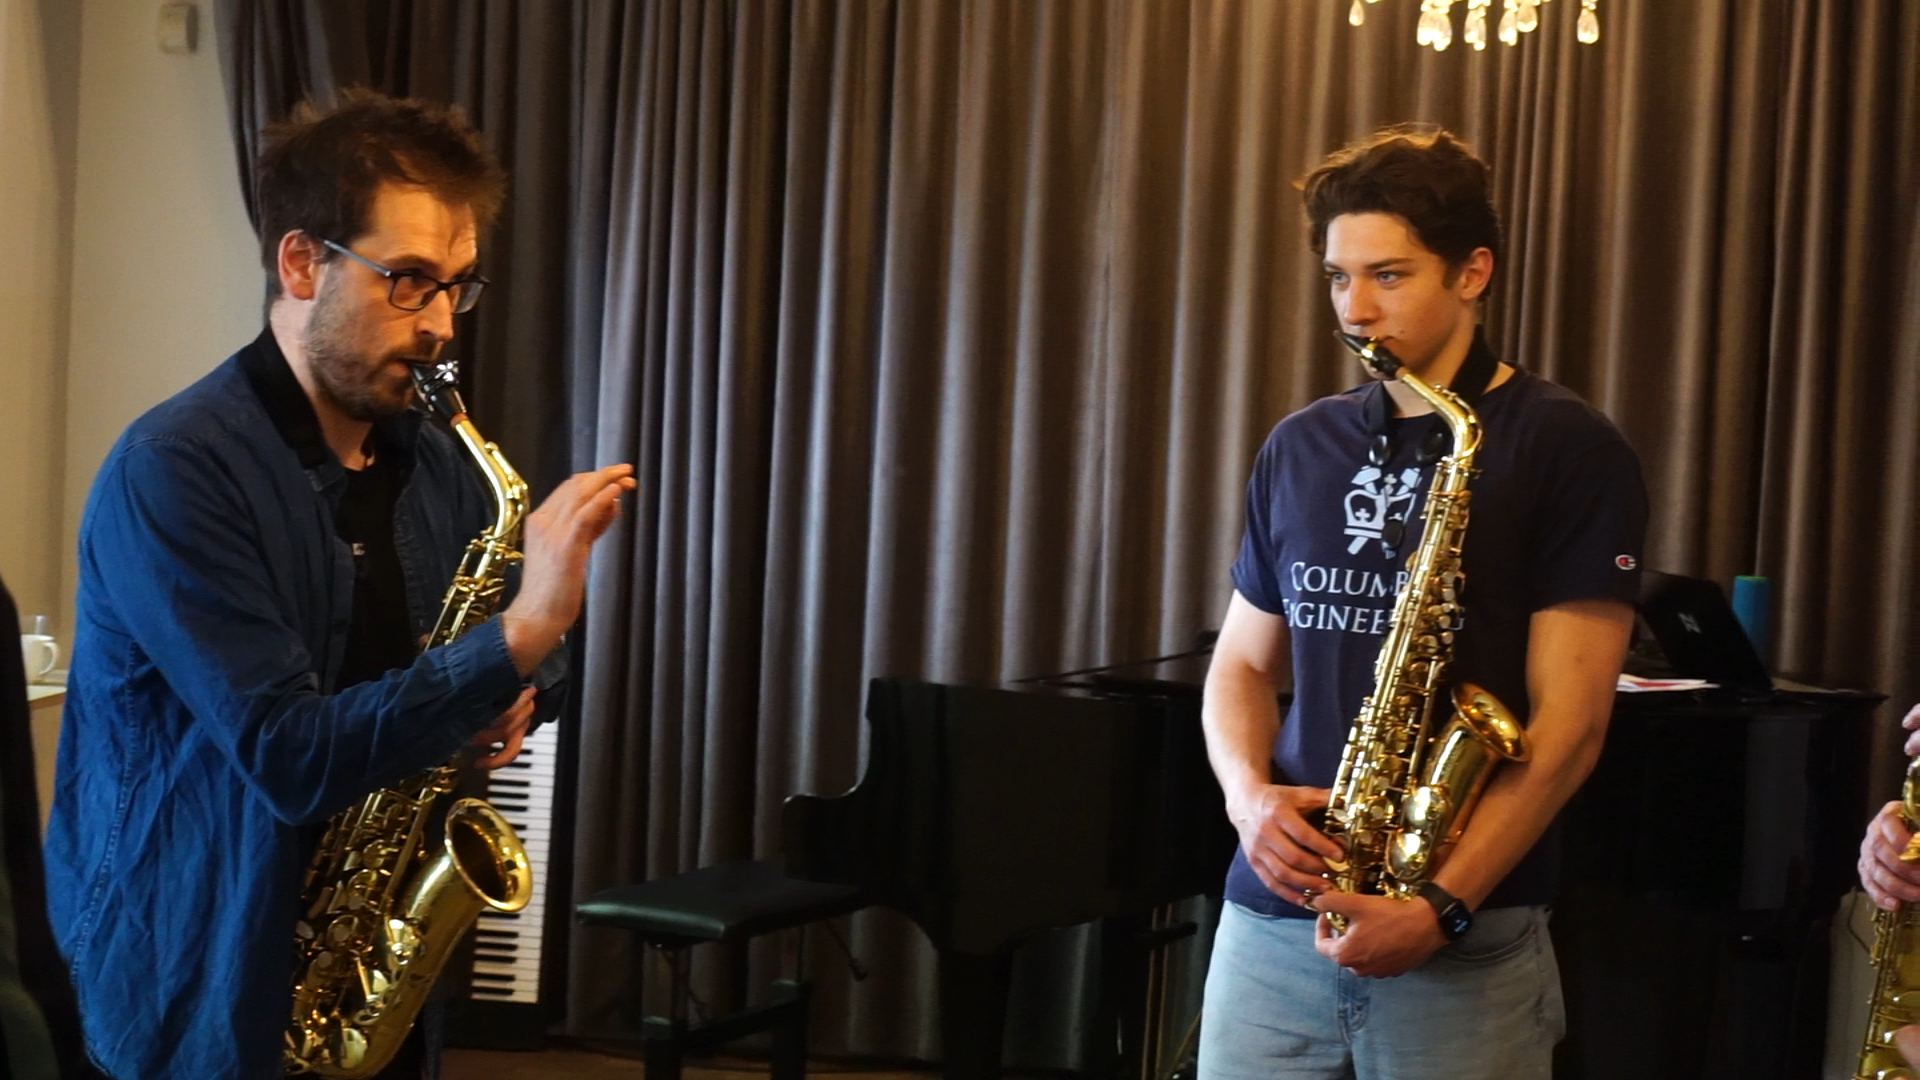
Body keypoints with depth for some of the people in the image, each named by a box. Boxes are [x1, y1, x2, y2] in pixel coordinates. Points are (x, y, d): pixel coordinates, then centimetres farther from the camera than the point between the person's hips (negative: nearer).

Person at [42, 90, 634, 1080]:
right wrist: (519, 638, -31)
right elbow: (290, 757, -25)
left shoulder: (441, 467, 4)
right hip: (200, 999, -6)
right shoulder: (174, 472, -18)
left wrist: (489, 710, -6)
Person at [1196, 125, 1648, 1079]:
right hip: (1269, 923, 4)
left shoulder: (1569, 451, -5)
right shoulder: (1299, 449, 10)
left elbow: (1569, 721, -11)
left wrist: (1441, 907, -19)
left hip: (1470, 941, -4)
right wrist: (1248, 790, -5)